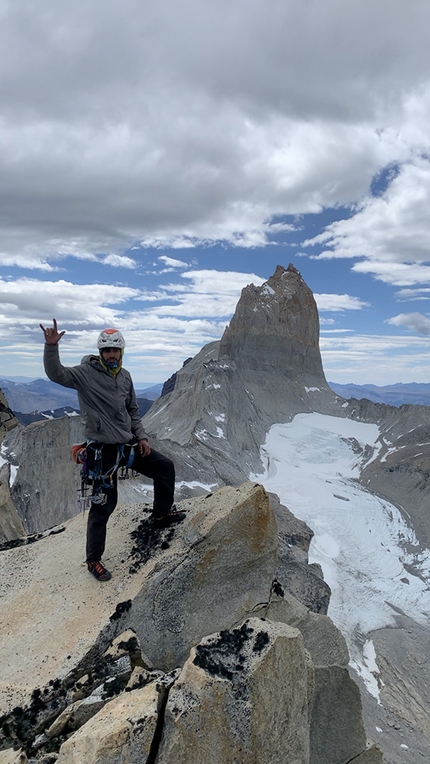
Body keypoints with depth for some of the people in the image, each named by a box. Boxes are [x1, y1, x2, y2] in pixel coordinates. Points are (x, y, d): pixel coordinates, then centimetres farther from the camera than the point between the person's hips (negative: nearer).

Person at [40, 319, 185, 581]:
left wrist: (141, 437, 9)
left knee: (165, 467, 13)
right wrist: (51, 346, -42)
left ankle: (162, 513, 35)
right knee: (104, 504, -2)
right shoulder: (86, 373, -11)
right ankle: (93, 559, 16)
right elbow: (57, 374, -28)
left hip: (128, 444, 7)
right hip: (104, 450, -7)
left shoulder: (125, 376, 7)